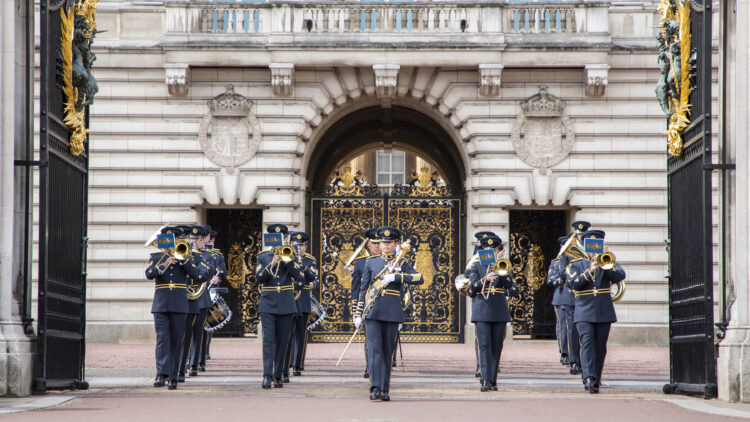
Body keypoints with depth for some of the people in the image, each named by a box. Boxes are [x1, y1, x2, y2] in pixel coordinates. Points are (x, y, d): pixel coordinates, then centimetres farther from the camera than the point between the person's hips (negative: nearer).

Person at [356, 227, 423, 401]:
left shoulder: (402, 263, 8)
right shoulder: (371, 263, 11)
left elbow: (419, 279, -7)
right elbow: (363, 289, 11)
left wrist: (396, 276, -17)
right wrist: (358, 314, 5)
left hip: (392, 313, 0)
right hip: (372, 311, 0)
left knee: (387, 351, 3)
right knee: (374, 349, -10)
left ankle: (385, 390, 9)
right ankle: (375, 388, -17)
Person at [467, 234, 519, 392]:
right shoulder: (477, 266, 9)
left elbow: (514, 290, 1)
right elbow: (471, 290, -2)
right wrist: (485, 279, -17)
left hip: (500, 312, 2)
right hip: (482, 312, -2)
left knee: (496, 348, 2)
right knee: (484, 345, -12)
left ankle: (493, 381, 8)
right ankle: (485, 380, -20)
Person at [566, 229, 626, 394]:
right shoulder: (576, 264, 8)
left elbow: (620, 276, -6)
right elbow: (573, 283, -8)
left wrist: (604, 266, -18)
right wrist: (589, 272, -18)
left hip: (604, 312, 2)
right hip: (584, 312, -2)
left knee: (600, 347, 3)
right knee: (587, 342, -17)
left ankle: (596, 381, 11)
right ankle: (589, 377, -28)